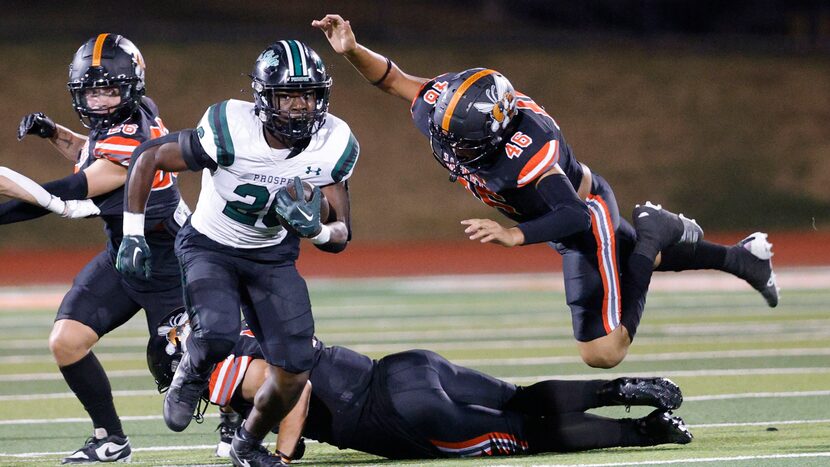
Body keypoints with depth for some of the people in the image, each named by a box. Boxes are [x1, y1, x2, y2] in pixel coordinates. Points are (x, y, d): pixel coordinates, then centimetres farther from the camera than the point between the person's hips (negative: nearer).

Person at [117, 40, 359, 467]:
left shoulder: (333, 146, -17)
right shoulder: (229, 130, -29)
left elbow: (341, 236, -11)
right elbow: (149, 156, -15)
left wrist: (317, 230, -36)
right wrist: (132, 233, -16)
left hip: (273, 255, 4)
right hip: (209, 248, -4)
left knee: (293, 375, -6)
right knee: (218, 334, -31)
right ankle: (192, 375, 7)